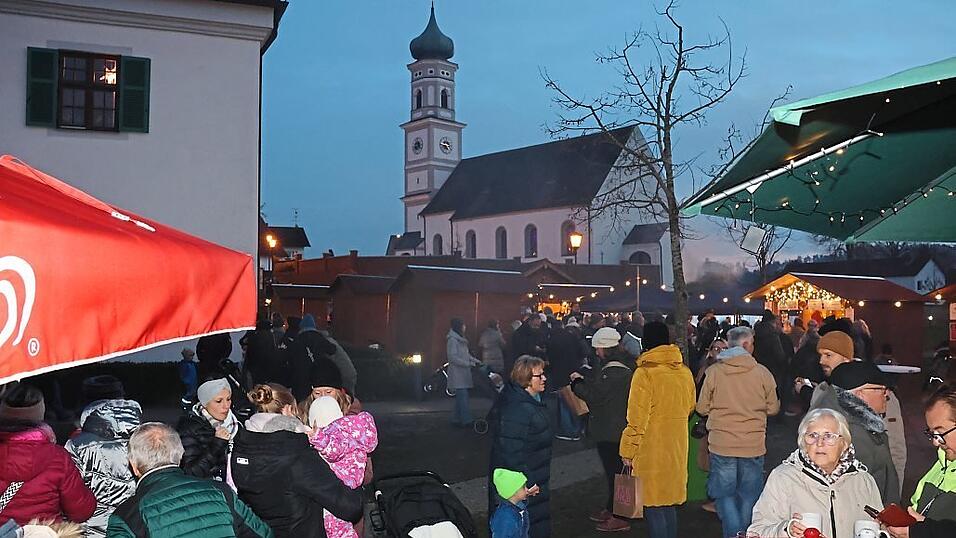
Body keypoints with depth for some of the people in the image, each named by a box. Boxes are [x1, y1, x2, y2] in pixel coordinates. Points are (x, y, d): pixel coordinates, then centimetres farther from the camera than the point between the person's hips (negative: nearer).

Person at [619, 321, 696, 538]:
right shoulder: (685, 371, 4)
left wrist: (628, 451, -9)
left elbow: (637, 418, -16)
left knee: (653, 506, 1)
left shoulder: (645, 373, -16)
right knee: (669, 503, 18)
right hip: (677, 447, 7)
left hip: (651, 449, -6)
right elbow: (690, 408, 18)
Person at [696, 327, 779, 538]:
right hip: (754, 444, 1)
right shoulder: (762, 372, -6)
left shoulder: (713, 371, -6)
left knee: (725, 493, 10)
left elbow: (702, 408, 0)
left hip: (721, 443, -1)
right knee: (749, 496, 16)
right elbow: (773, 408, 2)